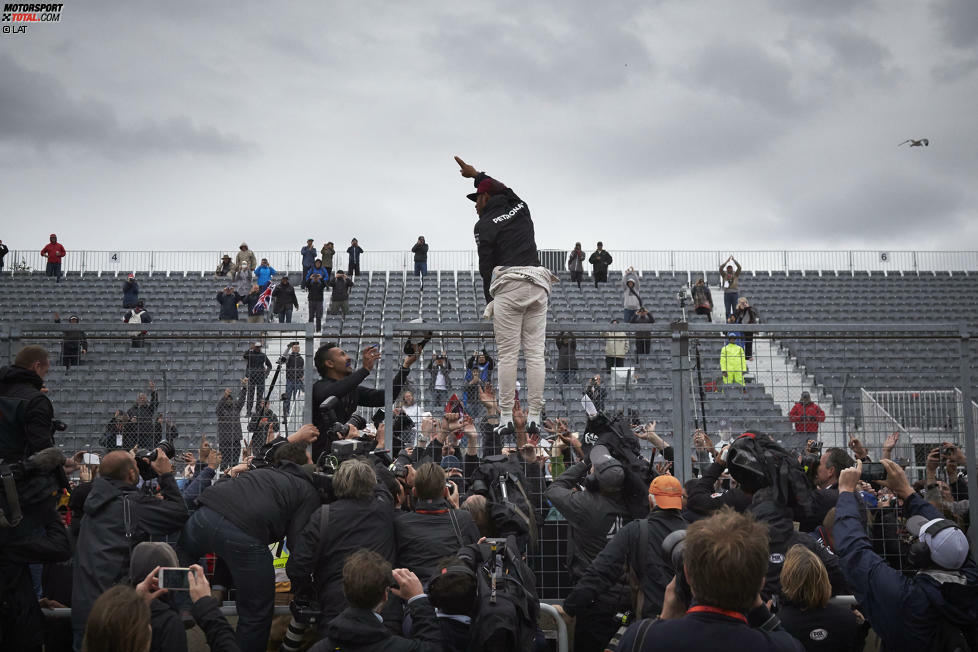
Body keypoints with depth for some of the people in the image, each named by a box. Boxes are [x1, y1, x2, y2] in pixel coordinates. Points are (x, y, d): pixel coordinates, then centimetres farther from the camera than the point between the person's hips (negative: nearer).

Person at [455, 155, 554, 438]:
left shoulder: (485, 225, 0)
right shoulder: (520, 207, 16)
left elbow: (486, 266, -1)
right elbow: (503, 189, 38)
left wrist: (490, 302, 8)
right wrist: (476, 175, 50)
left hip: (509, 286, -5)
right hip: (538, 282, 5)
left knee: (507, 355, -3)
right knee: (535, 353, 2)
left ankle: (506, 419, -5)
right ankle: (534, 418, -1)